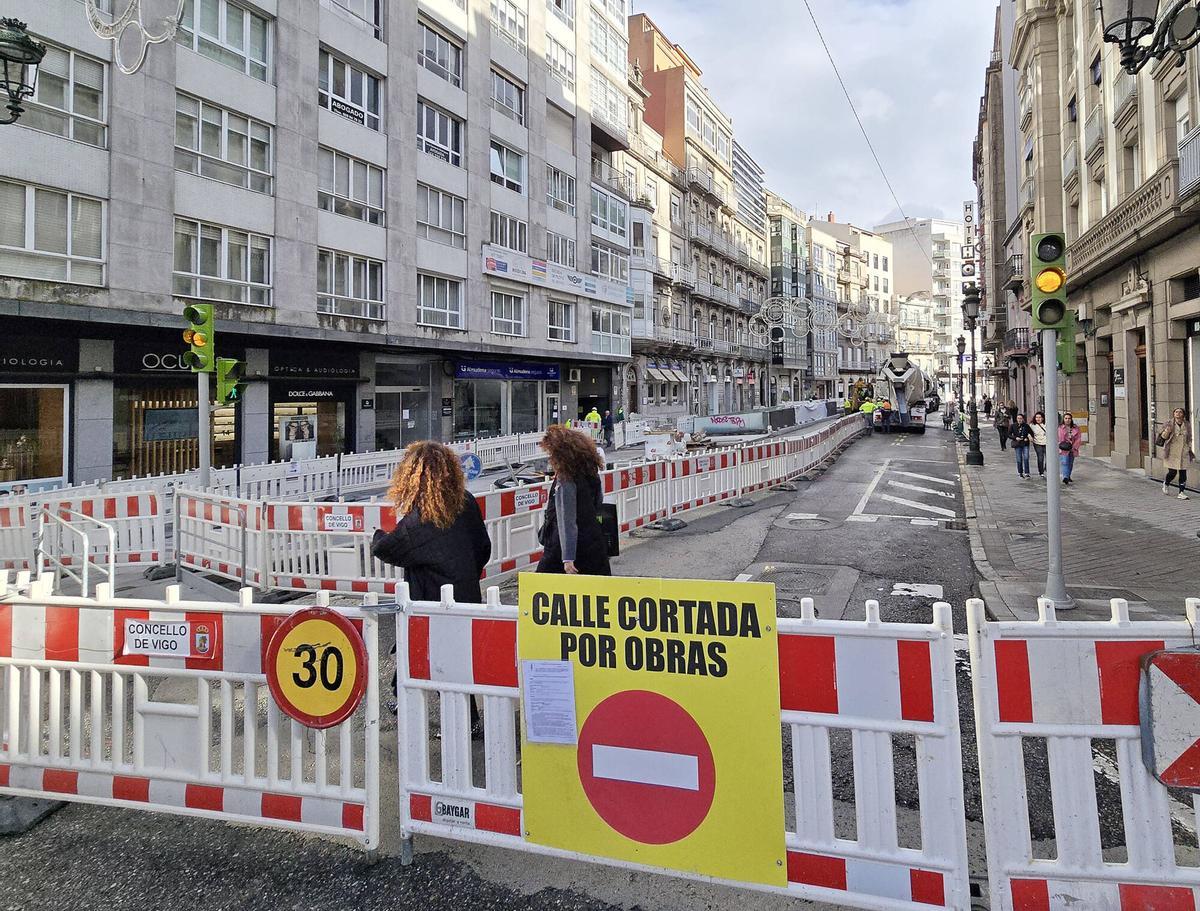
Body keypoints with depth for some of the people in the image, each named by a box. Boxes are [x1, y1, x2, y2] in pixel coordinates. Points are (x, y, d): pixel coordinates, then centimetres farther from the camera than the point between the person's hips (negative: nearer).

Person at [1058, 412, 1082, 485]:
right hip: (1063, 449, -4)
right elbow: (1057, 439, -4)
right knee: (1065, 463, -16)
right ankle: (1065, 477, -24)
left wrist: (1074, 447, -6)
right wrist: (1059, 447, -13)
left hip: (1072, 449, 4)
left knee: (1070, 463, 14)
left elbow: (1078, 438, 4)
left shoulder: (1076, 428, 5)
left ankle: (1068, 476, 28)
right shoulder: (1059, 428, -4)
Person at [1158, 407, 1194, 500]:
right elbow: (1162, 438, 0)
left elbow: (1189, 439, 18)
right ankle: (1166, 484, 27)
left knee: (1183, 473, -1)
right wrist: (1166, 432, -21)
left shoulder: (1187, 425, 7)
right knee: (1172, 472, -5)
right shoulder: (1168, 424, -2)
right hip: (1172, 453, -3)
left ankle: (1181, 493, 5)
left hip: (1184, 453, 3)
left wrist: (1189, 450, 13)